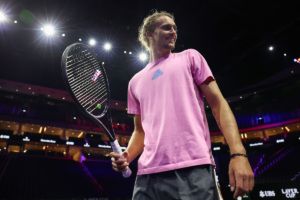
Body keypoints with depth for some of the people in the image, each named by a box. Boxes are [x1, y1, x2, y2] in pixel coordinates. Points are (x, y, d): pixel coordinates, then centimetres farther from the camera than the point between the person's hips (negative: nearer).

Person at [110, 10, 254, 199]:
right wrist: (126, 157, 0)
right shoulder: (136, 82, 18)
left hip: (194, 169, -2)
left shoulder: (190, 57, 11)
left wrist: (238, 153, -9)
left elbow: (218, 103, 3)